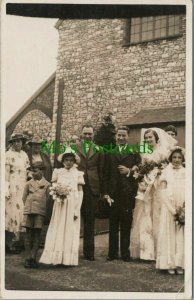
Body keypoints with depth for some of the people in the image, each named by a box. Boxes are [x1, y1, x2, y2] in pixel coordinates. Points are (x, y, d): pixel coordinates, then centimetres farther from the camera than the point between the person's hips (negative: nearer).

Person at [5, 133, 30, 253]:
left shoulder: (24, 155, 14)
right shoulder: (8, 155, -5)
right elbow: (6, 172, -9)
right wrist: (6, 188, -14)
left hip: (24, 187, 6)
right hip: (13, 187, -6)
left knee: (22, 211, 5)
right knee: (12, 211, -5)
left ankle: (18, 240, 13)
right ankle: (10, 242, 2)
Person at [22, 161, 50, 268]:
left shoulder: (46, 184, 4)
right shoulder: (29, 183, 9)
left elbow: (48, 200, 6)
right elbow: (24, 198, 15)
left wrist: (42, 208, 3)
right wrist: (28, 207, 9)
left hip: (40, 212, -1)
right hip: (29, 211, 1)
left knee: (37, 235, 1)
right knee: (28, 234, 1)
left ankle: (33, 258, 5)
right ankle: (27, 258, 6)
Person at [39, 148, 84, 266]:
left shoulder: (78, 174, 4)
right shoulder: (58, 172, 9)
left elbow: (80, 192, 1)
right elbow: (53, 187, 11)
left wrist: (77, 210, -5)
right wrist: (57, 192, -14)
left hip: (72, 206, -1)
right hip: (60, 205, 1)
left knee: (70, 230, 0)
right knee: (58, 230, -1)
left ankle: (69, 259, 4)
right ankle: (57, 258, 4)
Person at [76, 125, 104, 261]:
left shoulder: (99, 149, 9)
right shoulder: (74, 148, 8)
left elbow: (101, 170, 7)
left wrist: (100, 188, 0)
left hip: (92, 188, 0)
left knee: (90, 221, 6)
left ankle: (89, 251, 14)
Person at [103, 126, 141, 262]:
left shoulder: (134, 152, 6)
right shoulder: (110, 153, 9)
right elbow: (106, 174, 5)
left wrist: (129, 171, -16)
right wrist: (106, 192, -2)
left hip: (128, 193, -1)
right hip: (113, 193, 1)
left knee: (126, 225, 7)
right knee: (113, 225, 8)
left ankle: (125, 252, 17)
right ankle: (112, 252, 17)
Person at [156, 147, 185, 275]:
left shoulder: (186, 172, 8)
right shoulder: (166, 172, 1)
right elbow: (163, 193, -5)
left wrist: (184, 209, -9)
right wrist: (173, 210, -12)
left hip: (183, 210, 2)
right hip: (169, 209, -2)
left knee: (181, 236, 1)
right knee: (169, 235, 0)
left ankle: (180, 264, 8)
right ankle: (170, 264, 6)